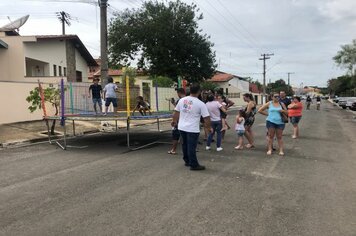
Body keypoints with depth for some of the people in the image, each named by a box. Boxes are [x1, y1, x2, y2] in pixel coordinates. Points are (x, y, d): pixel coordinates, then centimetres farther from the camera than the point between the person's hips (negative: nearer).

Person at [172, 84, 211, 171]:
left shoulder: (181, 100, 2)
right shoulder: (201, 104, -12)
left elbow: (176, 112, 12)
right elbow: (206, 118, -10)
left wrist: (174, 121, 28)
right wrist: (209, 127, 4)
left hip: (182, 127, 6)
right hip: (192, 129, -6)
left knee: (185, 144, 19)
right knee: (192, 147, 1)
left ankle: (187, 161, 33)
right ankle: (194, 165, 11)